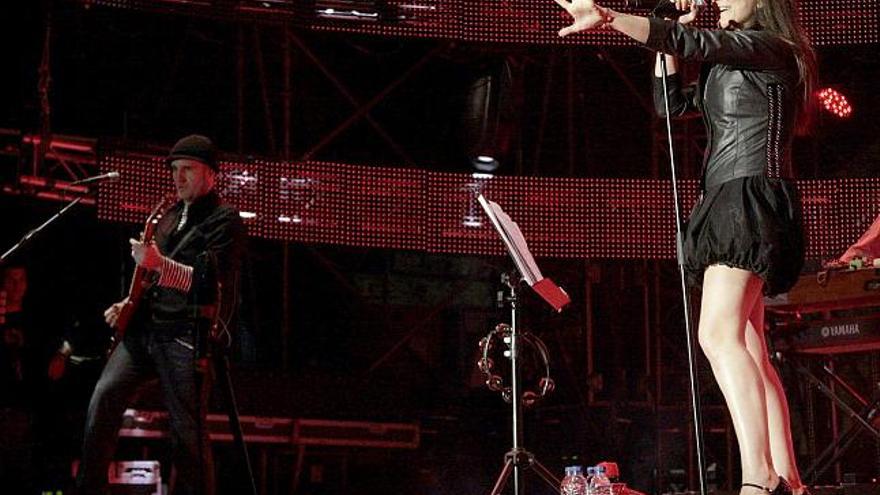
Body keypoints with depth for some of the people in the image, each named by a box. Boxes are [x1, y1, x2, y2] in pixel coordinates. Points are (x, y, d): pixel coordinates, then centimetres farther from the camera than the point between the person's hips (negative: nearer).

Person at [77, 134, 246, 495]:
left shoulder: (224, 220, -3)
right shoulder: (170, 216, 22)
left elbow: (212, 282, -16)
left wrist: (158, 263, -24)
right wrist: (129, 303, 16)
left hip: (187, 338, -7)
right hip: (145, 327, 7)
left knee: (186, 432, -5)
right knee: (103, 398, -11)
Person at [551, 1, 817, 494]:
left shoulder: (767, 47, -4)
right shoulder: (727, 65, 24)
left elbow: (690, 43, -20)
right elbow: (670, 103, 26)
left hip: (751, 199, -10)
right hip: (729, 208, 10)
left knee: (719, 335, -24)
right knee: (750, 353, 6)